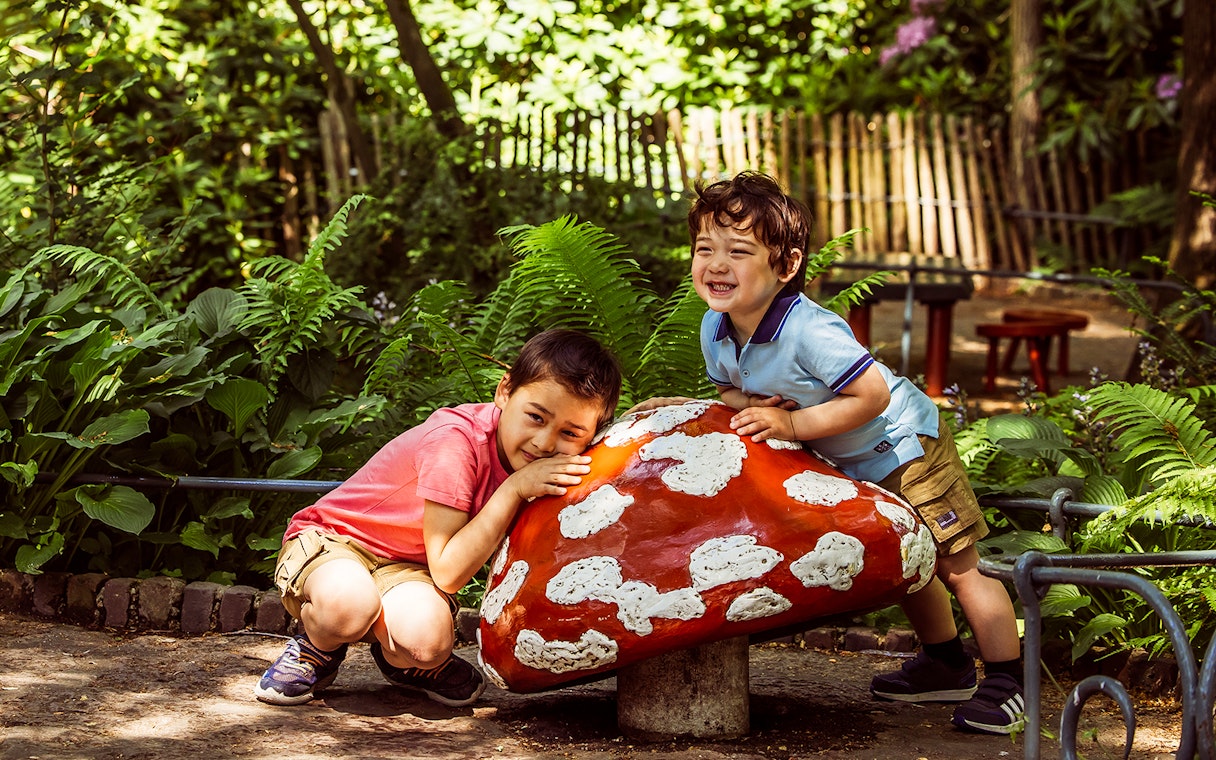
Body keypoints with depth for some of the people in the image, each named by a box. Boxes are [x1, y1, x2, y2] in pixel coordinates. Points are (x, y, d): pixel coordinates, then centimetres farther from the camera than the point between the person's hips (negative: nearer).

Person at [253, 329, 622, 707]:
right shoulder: (456, 441, -28)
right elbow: (447, 573, -29)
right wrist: (514, 490, -34)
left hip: (404, 563, 5)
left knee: (428, 637, -30)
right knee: (348, 603, -41)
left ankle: (396, 656, 8)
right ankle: (317, 648, -4)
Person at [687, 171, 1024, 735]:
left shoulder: (807, 330, -37)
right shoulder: (715, 331, -12)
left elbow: (873, 394, -36)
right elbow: (728, 389, 7)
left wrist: (792, 423, -33)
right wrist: (747, 403, -18)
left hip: (905, 445, -8)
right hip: (850, 466, 9)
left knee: (955, 565, -4)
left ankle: (1007, 682, 7)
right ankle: (946, 666, 40)